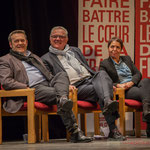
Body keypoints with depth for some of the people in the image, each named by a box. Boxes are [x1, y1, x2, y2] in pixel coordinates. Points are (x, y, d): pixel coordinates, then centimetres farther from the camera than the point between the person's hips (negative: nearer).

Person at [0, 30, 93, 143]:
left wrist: (66, 84, 10)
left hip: (48, 83, 6)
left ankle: (63, 99, -54)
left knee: (62, 75, -24)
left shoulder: (35, 57, 35)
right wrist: (26, 88, -15)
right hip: (34, 89, -6)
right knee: (56, 94, -31)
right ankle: (74, 132, -38)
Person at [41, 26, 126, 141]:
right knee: (99, 91, -32)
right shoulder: (46, 59, 15)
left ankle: (108, 103, -59)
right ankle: (113, 129, -44)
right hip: (76, 88, -4)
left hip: (91, 80, 4)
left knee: (102, 74, -31)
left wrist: (107, 82, 14)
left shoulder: (75, 51, 31)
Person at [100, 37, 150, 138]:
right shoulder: (104, 64, 12)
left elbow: (138, 74, 13)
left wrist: (131, 82, -9)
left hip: (135, 85, 4)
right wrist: (118, 85, -18)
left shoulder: (127, 59, 25)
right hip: (123, 92, -4)